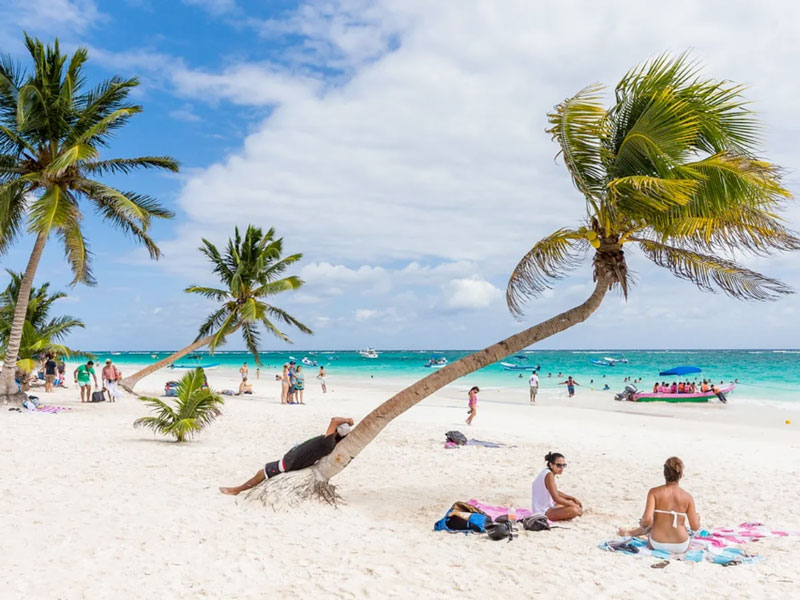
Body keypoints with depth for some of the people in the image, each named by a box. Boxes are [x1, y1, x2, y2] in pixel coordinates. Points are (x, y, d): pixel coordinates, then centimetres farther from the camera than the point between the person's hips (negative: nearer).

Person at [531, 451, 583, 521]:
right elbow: (556, 498, -25)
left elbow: (555, 493, 21)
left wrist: (573, 498, 13)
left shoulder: (547, 472, 9)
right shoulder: (549, 475, -21)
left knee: (572, 502, 24)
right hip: (543, 512, -10)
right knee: (574, 510, -24)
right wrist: (575, 506, -16)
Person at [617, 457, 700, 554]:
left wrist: (642, 524, 2)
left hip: (657, 545, 0)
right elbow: (695, 526, -5)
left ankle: (630, 533, 55)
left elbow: (647, 519, -21)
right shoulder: (687, 497, -9)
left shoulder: (654, 492, -13)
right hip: (681, 548, 0)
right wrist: (697, 517, 17)